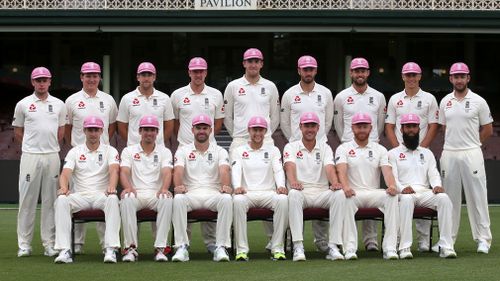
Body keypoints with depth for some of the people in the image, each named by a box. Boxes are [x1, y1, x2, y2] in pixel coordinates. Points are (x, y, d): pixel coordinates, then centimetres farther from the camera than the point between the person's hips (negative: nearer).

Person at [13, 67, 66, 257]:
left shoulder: (59, 105, 11)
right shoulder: (23, 104, 4)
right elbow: (18, 134, 9)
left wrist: (49, 147, 9)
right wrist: (33, 145, 7)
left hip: (52, 156, 2)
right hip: (30, 156, -2)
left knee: (50, 200, 3)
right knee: (27, 199, -1)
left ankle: (50, 243, 7)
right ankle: (24, 244, 3)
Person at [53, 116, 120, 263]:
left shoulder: (110, 151, 10)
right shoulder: (75, 152, 13)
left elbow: (114, 170, -10)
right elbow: (65, 173, -1)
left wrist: (111, 187, -34)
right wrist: (64, 188, -26)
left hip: (102, 195, -1)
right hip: (80, 195, 1)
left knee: (113, 199, -36)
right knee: (61, 200, -31)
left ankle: (111, 249, -40)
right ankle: (64, 250, -35)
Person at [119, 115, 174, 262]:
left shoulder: (164, 152, 15)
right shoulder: (129, 151, 15)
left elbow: (167, 173, -3)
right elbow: (124, 172, -2)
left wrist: (164, 189, -27)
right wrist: (128, 187, -25)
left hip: (156, 194, 0)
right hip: (135, 193, 0)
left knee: (167, 199, -35)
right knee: (126, 199, -36)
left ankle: (160, 247, -35)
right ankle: (131, 247, -32)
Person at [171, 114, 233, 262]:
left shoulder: (220, 151, 14)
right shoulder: (183, 151, 14)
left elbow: (224, 170, -6)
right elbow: (178, 171, -4)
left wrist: (225, 186, -29)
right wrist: (179, 186, -28)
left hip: (213, 193, 0)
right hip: (191, 193, 0)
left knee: (226, 199, -34)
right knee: (178, 199, -34)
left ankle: (221, 247, -31)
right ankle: (182, 247, -31)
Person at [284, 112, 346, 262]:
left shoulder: (325, 148, 16)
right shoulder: (291, 147, 11)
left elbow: (330, 168, -3)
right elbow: (290, 166, -9)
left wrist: (335, 183, -27)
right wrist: (293, 182, -33)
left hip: (322, 192, 2)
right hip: (301, 192, -2)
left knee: (340, 194, -30)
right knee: (293, 194, -37)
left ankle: (333, 246, -31)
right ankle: (298, 246, -40)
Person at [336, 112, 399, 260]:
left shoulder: (380, 149, 16)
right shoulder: (343, 149, 10)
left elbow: (387, 170, -1)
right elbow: (342, 170, -10)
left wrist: (392, 185, -25)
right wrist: (345, 187, -33)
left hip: (374, 193, 2)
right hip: (353, 193, -2)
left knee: (392, 197, -30)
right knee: (346, 198, -38)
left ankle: (390, 247, -32)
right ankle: (350, 248, -37)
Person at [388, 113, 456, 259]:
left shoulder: (427, 153, 26)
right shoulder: (393, 153, 15)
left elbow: (434, 174, 13)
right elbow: (392, 177, 2)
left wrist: (437, 186, -11)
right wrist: (402, 188, -20)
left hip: (425, 192, 3)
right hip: (404, 193, -3)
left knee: (444, 198, -30)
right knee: (406, 199, -40)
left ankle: (446, 246, -34)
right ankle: (404, 247, -43)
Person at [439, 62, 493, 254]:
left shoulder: (478, 102, -1)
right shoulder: (445, 102, 10)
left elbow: (488, 130, 3)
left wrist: (471, 144, 5)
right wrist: (454, 142, 9)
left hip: (472, 154, -3)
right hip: (449, 154, 4)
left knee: (477, 196, -3)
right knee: (449, 196, 7)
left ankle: (483, 238, 1)